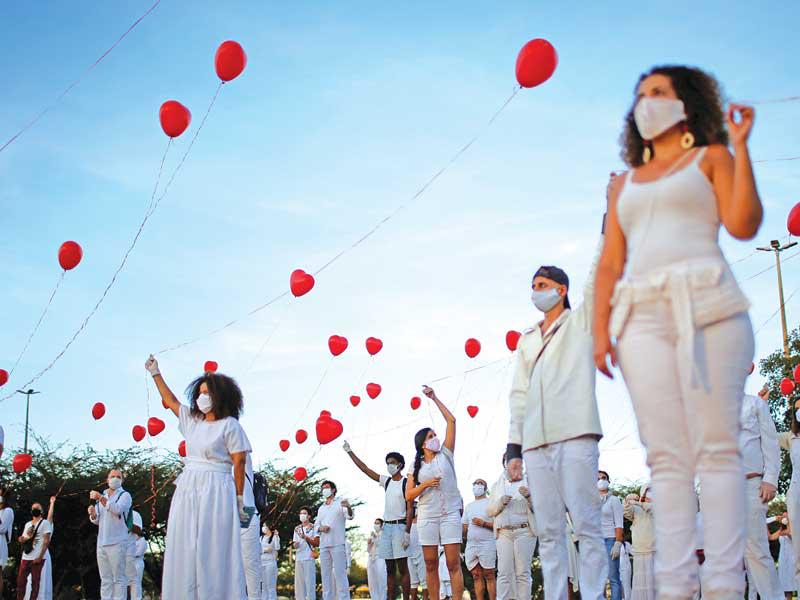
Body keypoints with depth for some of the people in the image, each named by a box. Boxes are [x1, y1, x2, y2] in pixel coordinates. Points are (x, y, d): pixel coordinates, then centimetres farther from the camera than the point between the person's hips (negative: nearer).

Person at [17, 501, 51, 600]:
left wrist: (40, 557, -15)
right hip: (25, 558, 6)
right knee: (20, 581, 2)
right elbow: (22, 539, 22)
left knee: (35, 582, -5)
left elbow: (46, 541, -7)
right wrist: (21, 539, -4)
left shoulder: (45, 523, 0)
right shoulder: (28, 524, 20)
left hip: (37, 558, -6)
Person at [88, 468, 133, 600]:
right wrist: (92, 514, -3)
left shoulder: (125, 495, 2)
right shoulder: (101, 496, 20)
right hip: (101, 543, 6)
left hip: (117, 542, -6)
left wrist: (100, 497, -18)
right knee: (105, 579, 6)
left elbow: (117, 509, -18)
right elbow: (96, 521, 19)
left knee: (118, 578, -7)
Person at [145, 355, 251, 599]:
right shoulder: (192, 420, 14)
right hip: (187, 490, 7)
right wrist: (156, 374, 28)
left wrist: (240, 499, -8)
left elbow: (239, 464, -6)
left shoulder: (229, 425, -4)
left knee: (212, 552, -8)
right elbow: (171, 401, 28)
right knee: (184, 552, 3)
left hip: (215, 491, -7)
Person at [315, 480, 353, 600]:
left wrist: (349, 507, -37)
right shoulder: (321, 508, 22)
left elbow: (349, 516, -13)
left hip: (337, 544, -6)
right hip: (323, 545, 6)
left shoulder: (340, 502, 5)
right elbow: (316, 527, 20)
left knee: (340, 573, -10)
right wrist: (320, 528, -5)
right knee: (325, 574, 5)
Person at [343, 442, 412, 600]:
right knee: (390, 568, 5)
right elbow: (365, 469, 15)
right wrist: (350, 452, 12)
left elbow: (409, 509, -8)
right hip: (386, 527, 6)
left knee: (402, 567, -8)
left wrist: (407, 532, -16)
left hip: (400, 526, -6)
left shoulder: (406, 483, -3)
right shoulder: (386, 481, 14)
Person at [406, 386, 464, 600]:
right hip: (427, 517, 1)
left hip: (450, 514, -1)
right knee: (431, 565, 2)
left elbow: (451, 421, 6)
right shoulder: (416, 467, 10)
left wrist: (434, 398, 7)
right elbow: (408, 496, 6)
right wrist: (425, 484, -10)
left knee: (454, 563, -7)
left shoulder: (445, 455, 9)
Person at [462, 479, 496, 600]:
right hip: (471, 545, 5)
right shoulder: (468, 506, 21)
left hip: (487, 544, -5)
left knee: (489, 576, -7)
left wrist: (484, 523, -15)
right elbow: (464, 527, 20)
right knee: (476, 576, 2)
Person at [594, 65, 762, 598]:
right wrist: (601, 331, 7)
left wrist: (740, 147, -2)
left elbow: (744, 224, -1)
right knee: (667, 456, -3)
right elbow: (610, 263, 18)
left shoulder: (711, 157, 15)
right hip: (642, 317, 4)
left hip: (706, 307, -4)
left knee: (715, 446, -10)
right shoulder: (625, 183, 26)